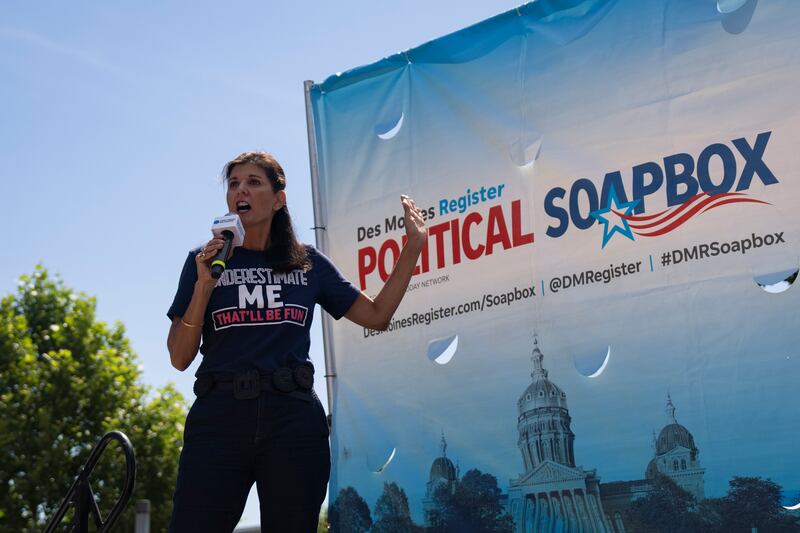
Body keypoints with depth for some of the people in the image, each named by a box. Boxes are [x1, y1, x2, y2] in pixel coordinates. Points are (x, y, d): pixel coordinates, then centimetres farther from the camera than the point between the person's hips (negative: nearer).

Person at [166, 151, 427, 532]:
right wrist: (204, 286, -8)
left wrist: (413, 247, 11)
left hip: (295, 419, 1)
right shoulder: (204, 261, 9)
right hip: (220, 417, -1)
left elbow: (377, 315, 14)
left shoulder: (309, 264, 13)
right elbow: (180, 358, 4)